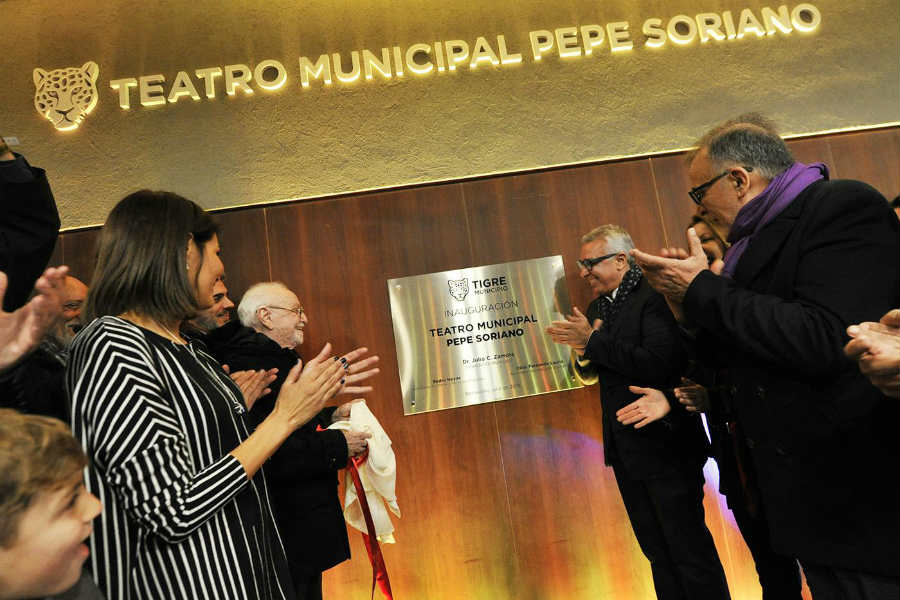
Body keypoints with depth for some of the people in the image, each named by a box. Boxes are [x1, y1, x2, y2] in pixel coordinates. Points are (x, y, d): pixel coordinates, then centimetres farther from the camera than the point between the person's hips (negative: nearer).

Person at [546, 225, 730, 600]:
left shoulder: (655, 297, -15)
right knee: (658, 551, 19)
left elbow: (658, 365, -29)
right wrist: (583, 353, -7)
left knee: (689, 549, 3)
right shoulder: (597, 308, 11)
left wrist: (593, 341, -22)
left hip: (665, 446, -8)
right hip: (625, 452, 8)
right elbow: (592, 371, 16)